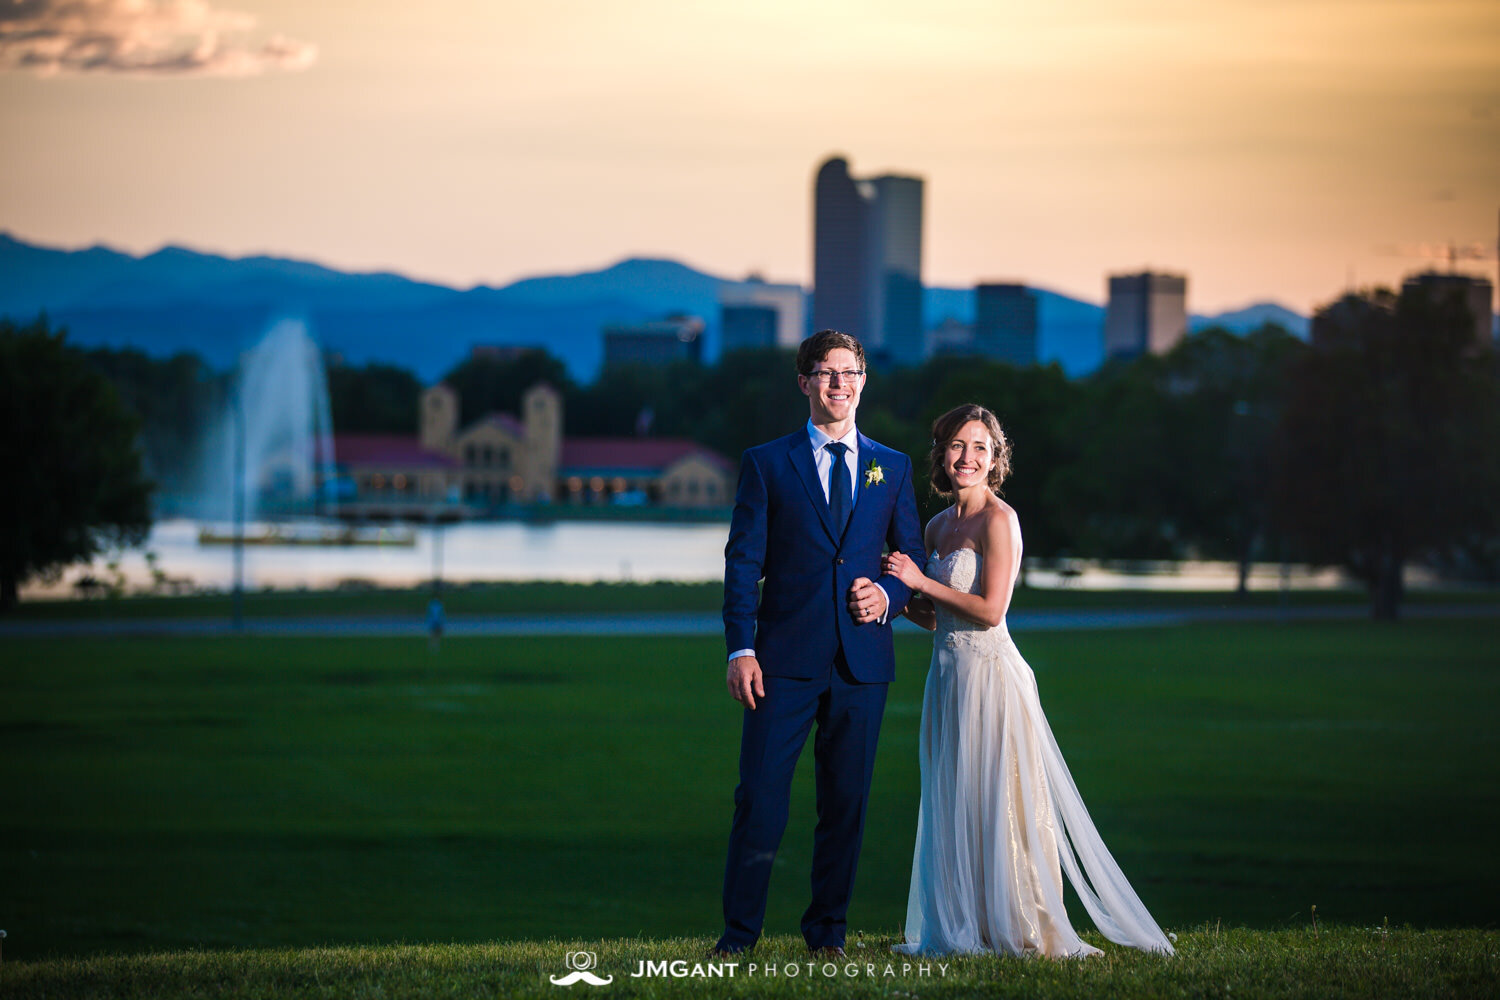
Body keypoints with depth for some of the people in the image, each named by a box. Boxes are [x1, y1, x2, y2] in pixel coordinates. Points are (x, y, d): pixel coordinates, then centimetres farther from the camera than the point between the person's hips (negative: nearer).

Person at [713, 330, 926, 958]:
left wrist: (889, 594, -7)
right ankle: (739, 931, 3)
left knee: (846, 803, 5)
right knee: (760, 800, -5)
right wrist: (740, 648, -9)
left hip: (862, 661, 2)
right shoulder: (766, 464, 6)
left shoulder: (892, 468, 14)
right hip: (786, 658, -2)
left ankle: (827, 930, 15)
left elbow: (913, 559, 16)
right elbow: (742, 561, 1)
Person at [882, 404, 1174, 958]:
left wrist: (921, 581, -12)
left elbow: (990, 610, -16)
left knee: (994, 803, -4)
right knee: (952, 807, 9)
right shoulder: (938, 526, 14)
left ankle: (1018, 931, 2)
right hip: (948, 676, 8)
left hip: (989, 673, -8)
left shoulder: (999, 520, -10)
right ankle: (962, 929, 15)